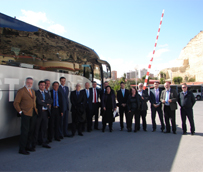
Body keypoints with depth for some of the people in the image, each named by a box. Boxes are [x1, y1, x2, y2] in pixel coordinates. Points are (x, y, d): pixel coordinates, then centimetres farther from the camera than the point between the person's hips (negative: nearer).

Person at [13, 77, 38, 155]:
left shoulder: (33, 91, 16)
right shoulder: (21, 91, -6)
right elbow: (16, 103, -7)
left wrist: (36, 109, 11)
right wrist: (20, 111, -10)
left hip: (33, 114, 7)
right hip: (26, 114, -7)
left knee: (31, 131, 11)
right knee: (24, 131, -3)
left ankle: (29, 146, 24)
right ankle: (22, 149, 8)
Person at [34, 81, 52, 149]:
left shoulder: (46, 94, 17)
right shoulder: (36, 93, -3)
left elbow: (50, 100, 1)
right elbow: (38, 102, -16)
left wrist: (44, 101, -13)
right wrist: (46, 104, -5)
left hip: (45, 112, 5)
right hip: (38, 112, -5)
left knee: (44, 128, 9)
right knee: (36, 129, 4)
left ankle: (44, 143, 17)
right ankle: (34, 143, 17)